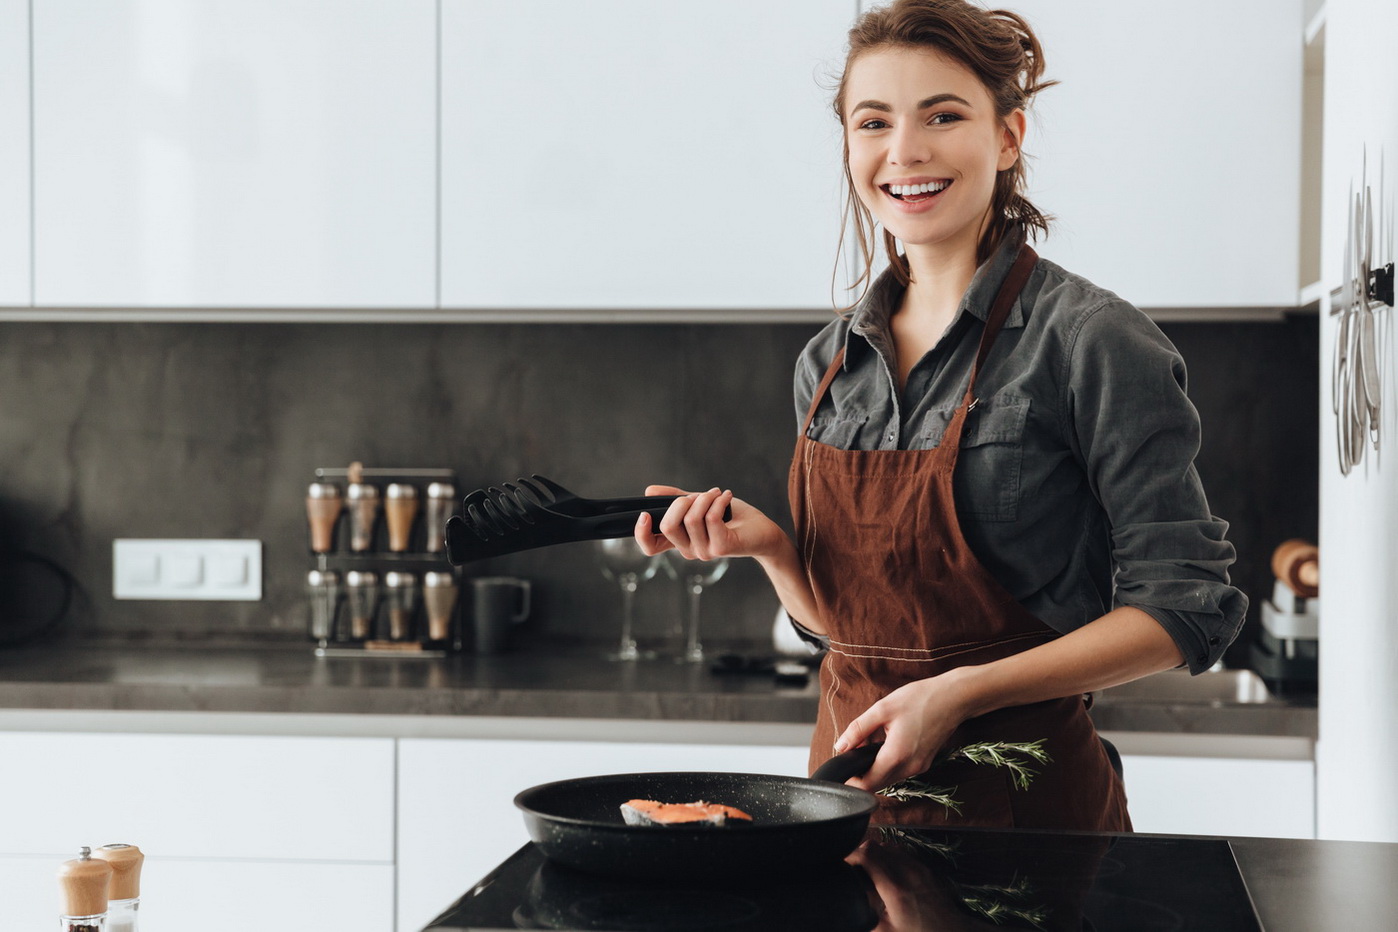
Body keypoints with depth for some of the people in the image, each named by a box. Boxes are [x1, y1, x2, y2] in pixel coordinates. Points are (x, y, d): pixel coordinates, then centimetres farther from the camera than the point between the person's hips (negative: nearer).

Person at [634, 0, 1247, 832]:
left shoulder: (1091, 340, -12)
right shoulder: (830, 364, 6)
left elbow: (1185, 607, -13)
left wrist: (962, 693, -19)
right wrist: (767, 545, -6)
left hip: (1023, 795, -5)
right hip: (852, 780, 5)